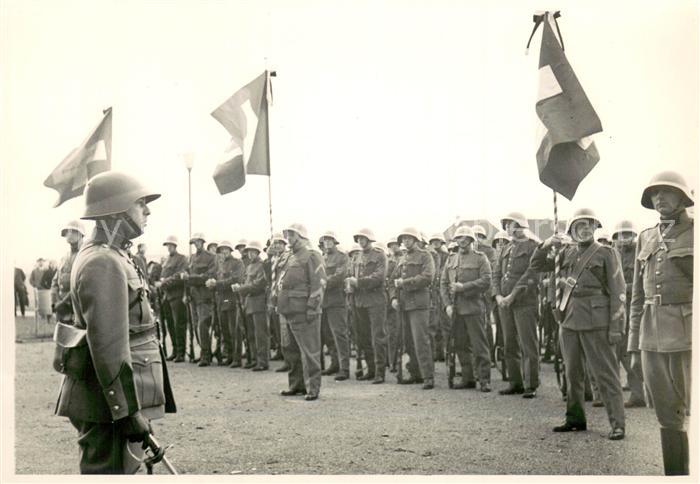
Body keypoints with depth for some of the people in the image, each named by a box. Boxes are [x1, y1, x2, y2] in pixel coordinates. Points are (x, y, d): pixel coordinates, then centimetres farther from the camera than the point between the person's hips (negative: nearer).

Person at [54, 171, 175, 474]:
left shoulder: (110, 256, 15)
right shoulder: (104, 264, -18)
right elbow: (110, 346, -23)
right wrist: (129, 411, -22)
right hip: (110, 402, -10)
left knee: (126, 466, 18)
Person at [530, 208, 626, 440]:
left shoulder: (606, 253, -1)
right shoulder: (566, 254, 12)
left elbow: (618, 291, -5)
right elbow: (536, 266, 18)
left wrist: (616, 326, -12)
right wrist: (546, 245, -1)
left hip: (596, 322, -5)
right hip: (569, 320, 5)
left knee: (606, 373, -4)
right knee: (572, 373, 13)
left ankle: (617, 423, 0)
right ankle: (575, 419, 24)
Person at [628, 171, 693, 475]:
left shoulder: (694, 232, -1)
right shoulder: (646, 238, 13)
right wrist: (634, 345, 13)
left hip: (688, 335, -5)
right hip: (653, 336, 5)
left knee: (692, 410, -2)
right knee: (666, 414, 10)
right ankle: (674, 472, 18)